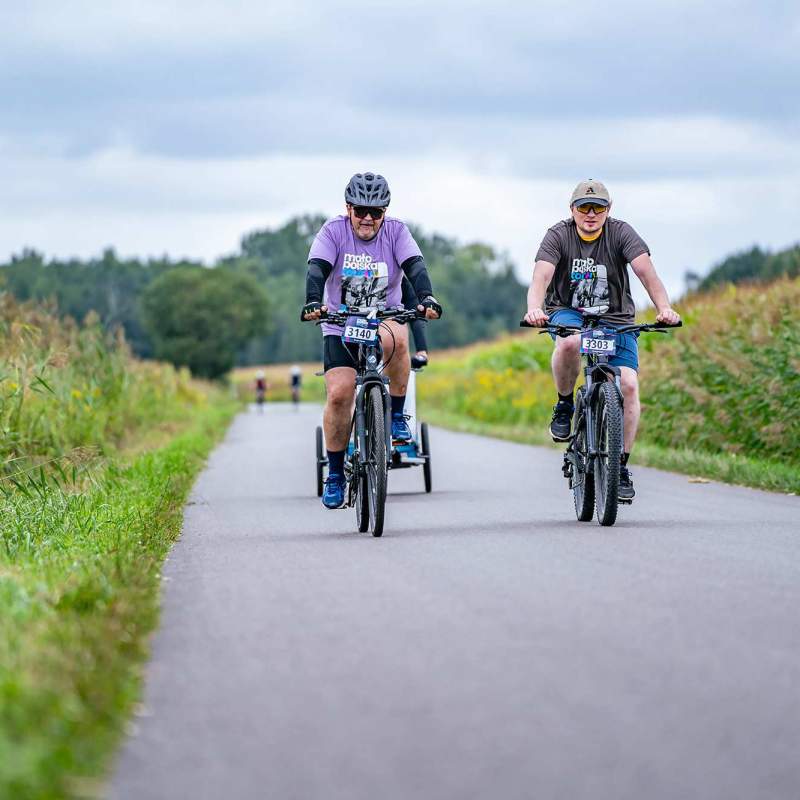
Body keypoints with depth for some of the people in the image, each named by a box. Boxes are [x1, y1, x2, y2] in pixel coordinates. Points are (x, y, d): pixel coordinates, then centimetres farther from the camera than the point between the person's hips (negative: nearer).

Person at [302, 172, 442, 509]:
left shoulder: (395, 231, -6)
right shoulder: (334, 231, -9)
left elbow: (415, 266, -19)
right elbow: (317, 269, -22)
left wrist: (426, 298, -40)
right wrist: (313, 302, -42)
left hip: (384, 319, 0)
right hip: (340, 327, 0)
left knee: (395, 340, -37)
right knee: (339, 394, -16)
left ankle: (397, 415, -16)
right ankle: (335, 474, 0)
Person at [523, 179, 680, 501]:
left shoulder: (621, 233, -9)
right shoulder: (559, 235, -10)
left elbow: (646, 271, -23)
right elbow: (541, 275, -26)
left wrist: (664, 308, -41)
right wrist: (534, 308, -47)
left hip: (615, 319, 1)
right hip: (567, 313, -1)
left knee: (628, 385, -17)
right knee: (569, 343, -38)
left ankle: (621, 466, -4)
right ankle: (564, 406, -11)